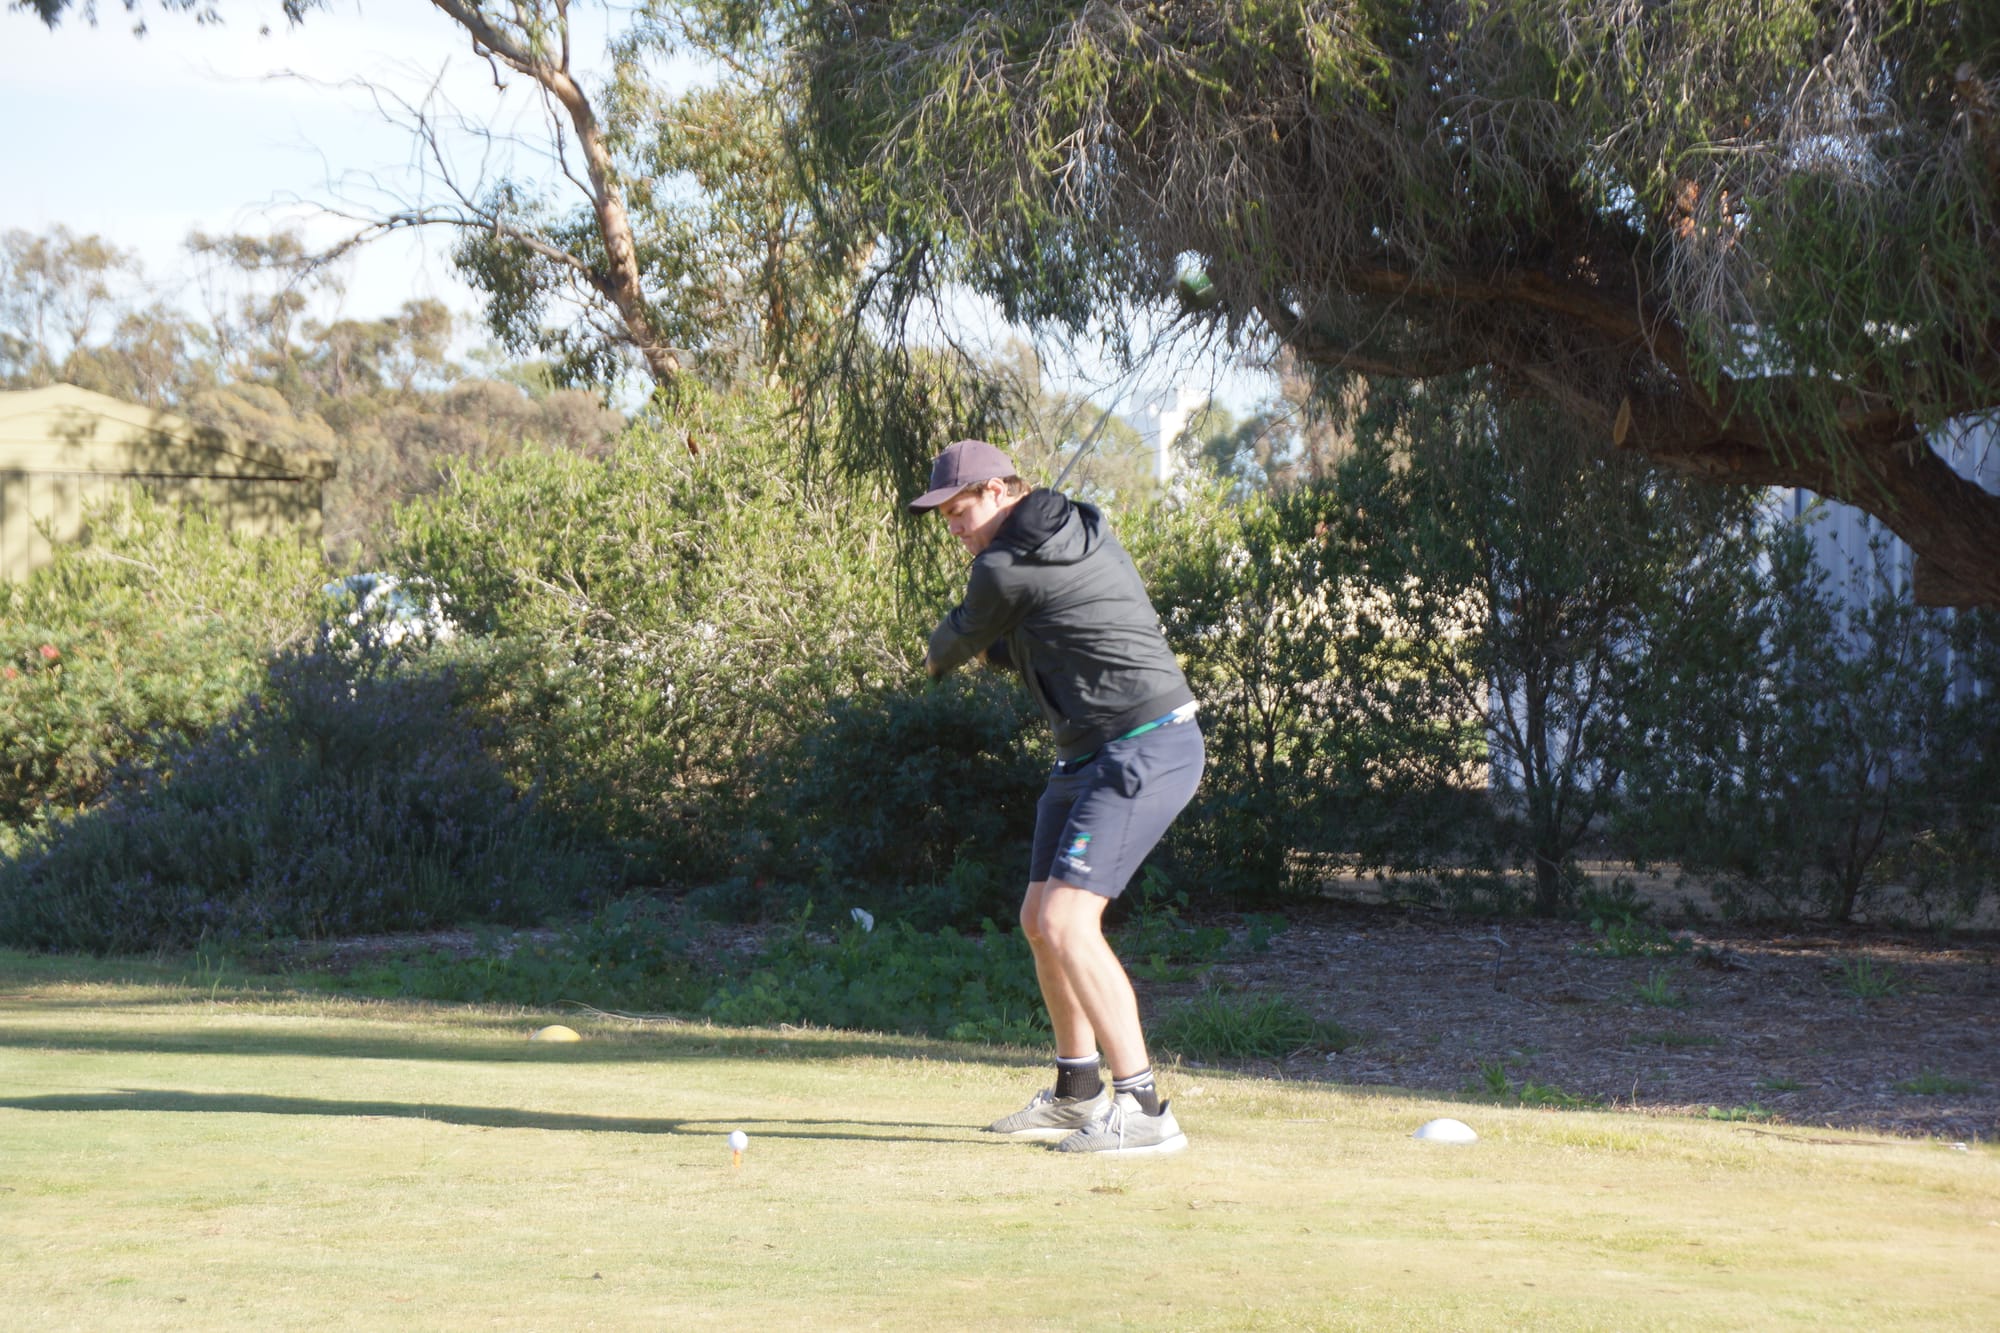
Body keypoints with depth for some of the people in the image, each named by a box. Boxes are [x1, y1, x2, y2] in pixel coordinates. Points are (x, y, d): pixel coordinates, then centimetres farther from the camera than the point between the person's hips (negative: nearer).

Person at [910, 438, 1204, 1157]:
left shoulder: (1005, 570, -15)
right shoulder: (1084, 528, 12)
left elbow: (957, 642, 5)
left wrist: (938, 657, 26)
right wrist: (987, 647, 13)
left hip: (1145, 751, -11)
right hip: (1089, 752, 11)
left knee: (1067, 921, -19)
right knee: (1040, 921, 16)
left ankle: (1144, 1110, -21)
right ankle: (1078, 1093, 30)